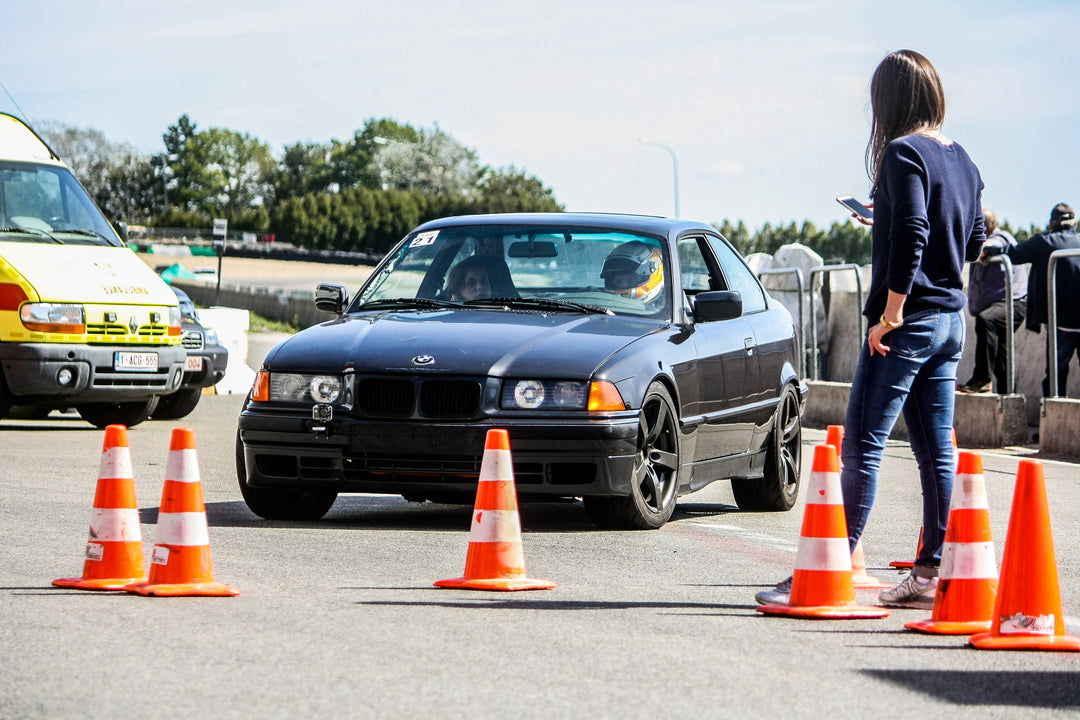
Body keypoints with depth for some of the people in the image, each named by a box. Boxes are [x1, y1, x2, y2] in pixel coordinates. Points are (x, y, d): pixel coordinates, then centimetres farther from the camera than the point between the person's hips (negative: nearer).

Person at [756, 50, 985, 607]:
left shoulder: (903, 153, -12)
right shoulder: (961, 159, 13)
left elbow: (910, 235, -22)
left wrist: (891, 314, -19)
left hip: (909, 321, -9)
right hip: (952, 321, 9)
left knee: (862, 447, -8)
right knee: (936, 451, 9)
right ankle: (931, 573, 10)